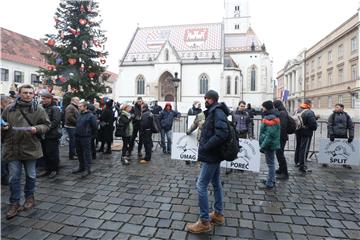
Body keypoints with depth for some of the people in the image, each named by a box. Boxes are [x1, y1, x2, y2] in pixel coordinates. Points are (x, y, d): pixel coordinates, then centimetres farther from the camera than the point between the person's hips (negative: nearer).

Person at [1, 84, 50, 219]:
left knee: (31, 175, 13)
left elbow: (46, 125, 1)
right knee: (14, 178, 5)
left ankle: (29, 197, 35)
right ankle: (14, 204, 19)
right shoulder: (9, 109, 5)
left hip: (31, 148, -1)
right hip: (12, 148, 1)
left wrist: (36, 129, -17)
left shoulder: (38, 109, -1)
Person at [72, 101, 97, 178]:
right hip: (77, 137, 8)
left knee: (87, 153, -4)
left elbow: (94, 127, -11)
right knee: (79, 153, 16)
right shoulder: (80, 115, 12)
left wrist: (90, 134, -3)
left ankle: (88, 169, 2)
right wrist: (76, 133, 18)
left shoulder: (91, 116, -12)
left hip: (86, 138, -8)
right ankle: (81, 167, 29)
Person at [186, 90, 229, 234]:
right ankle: (218, 214, 32)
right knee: (216, 183, 17)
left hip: (211, 156, -10)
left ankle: (204, 222, 6)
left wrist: (204, 148, -24)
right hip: (214, 154, 10)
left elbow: (222, 134, -29)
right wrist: (205, 146, 3)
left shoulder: (217, 112, -17)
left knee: (201, 186, -5)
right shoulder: (213, 112, 13)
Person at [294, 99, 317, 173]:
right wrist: (315, 127, 1)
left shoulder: (297, 111, 6)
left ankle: (297, 162, 31)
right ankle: (302, 166, 1)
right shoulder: (309, 112, -19)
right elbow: (313, 124, -21)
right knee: (304, 149, -3)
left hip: (298, 132, 8)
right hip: (306, 133, -8)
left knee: (298, 147, 19)